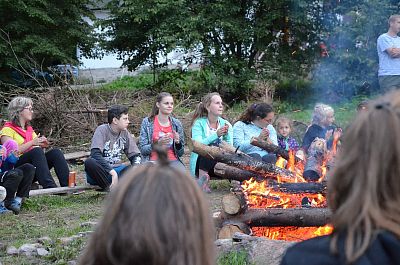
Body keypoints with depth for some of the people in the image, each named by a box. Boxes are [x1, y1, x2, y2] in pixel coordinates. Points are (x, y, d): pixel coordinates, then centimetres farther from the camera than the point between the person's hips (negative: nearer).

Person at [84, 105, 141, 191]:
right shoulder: (102, 130, -10)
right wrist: (112, 172, -33)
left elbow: (135, 155, 9)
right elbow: (95, 154, -24)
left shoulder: (125, 133, 5)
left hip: (116, 169, 4)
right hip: (101, 171, -4)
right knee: (89, 162, -37)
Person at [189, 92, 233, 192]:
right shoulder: (199, 123, -3)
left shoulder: (226, 124, 8)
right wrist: (216, 135, -29)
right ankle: (202, 180, -24)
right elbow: (197, 144, -20)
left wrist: (226, 135, -23)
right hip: (201, 161, -2)